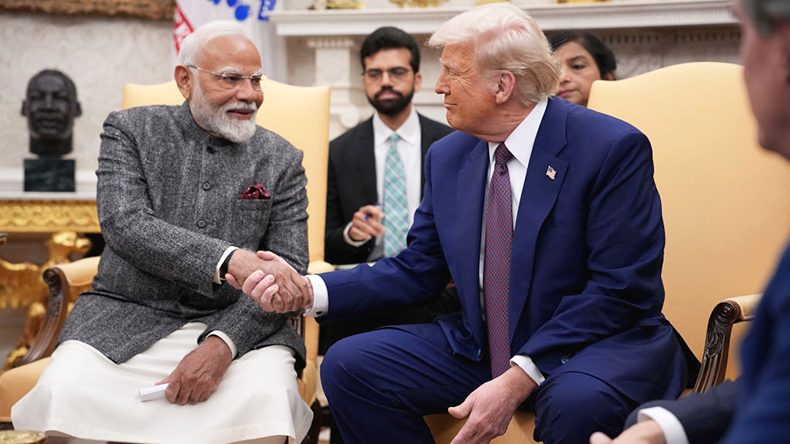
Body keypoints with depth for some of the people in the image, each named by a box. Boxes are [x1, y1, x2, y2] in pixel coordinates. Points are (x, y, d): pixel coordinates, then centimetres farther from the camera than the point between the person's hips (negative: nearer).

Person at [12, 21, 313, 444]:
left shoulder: (281, 160, 7)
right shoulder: (130, 131, 5)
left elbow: (289, 271, 0)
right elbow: (124, 226, -12)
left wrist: (222, 345, -19)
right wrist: (230, 260, -27)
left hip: (236, 326, 0)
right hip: (127, 319, 0)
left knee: (267, 397, -32)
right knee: (62, 392, -28)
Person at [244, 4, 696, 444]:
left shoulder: (613, 148, -13)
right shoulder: (448, 157, 7)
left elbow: (620, 289, -18)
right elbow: (417, 271, 12)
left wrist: (518, 381, -25)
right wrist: (310, 291, -4)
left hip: (600, 343, -6)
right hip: (480, 346, 6)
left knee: (577, 403, -40)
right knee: (347, 365, -9)